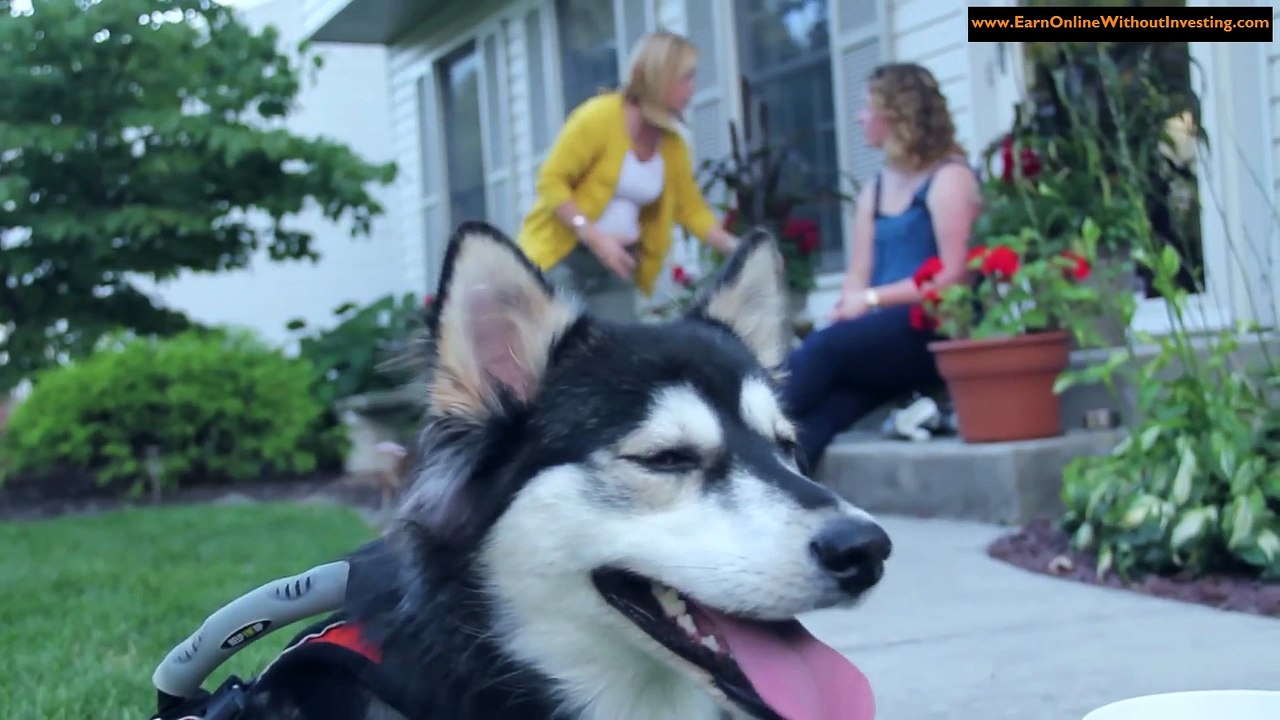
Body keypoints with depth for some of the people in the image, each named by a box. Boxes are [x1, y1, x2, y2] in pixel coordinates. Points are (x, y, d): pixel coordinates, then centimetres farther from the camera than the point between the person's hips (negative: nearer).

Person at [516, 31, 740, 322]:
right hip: (560, 256, -6)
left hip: (615, 264, 6)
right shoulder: (599, 117, -15)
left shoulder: (672, 144, 3)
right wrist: (594, 237, -24)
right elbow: (550, 181, -15)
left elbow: (691, 209, 11)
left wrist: (736, 249, -2)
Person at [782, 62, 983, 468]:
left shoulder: (949, 178, -1)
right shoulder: (873, 192, 22)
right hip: (882, 336, 6)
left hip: (933, 332, -6)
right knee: (820, 413, -25)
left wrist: (872, 299, -12)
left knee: (820, 350, -29)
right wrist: (849, 306, -9)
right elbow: (858, 275, 13)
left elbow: (954, 276, -11)